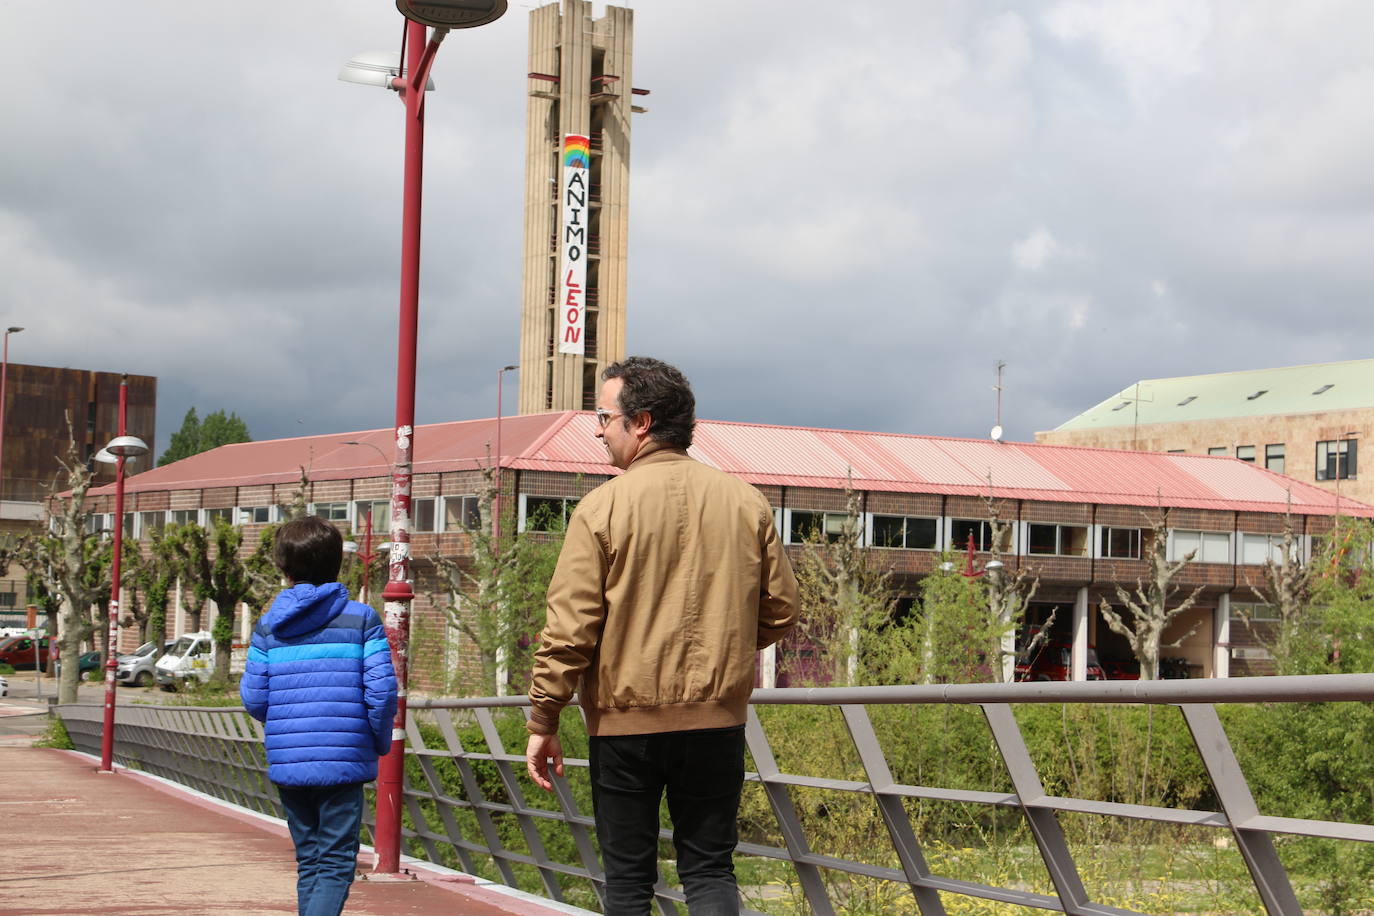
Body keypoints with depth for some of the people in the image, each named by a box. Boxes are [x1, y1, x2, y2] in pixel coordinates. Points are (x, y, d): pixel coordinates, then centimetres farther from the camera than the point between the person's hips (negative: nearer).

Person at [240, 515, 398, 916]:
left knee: (308, 860, 16)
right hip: (343, 759, -3)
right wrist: (381, 742, 8)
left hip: (286, 763, 3)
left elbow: (253, 698, 2)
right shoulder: (361, 619, -2)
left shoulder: (267, 625, 4)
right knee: (336, 863, -1)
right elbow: (381, 691, -8)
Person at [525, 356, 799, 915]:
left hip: (625, 722, -2)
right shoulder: (746, 503, 2)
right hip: (717, 719, 3)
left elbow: (569, 629, -10)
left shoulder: (602, 507, -8)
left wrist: (542, 723, -2)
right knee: (709, 869, 10)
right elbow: (780, 611, 7)